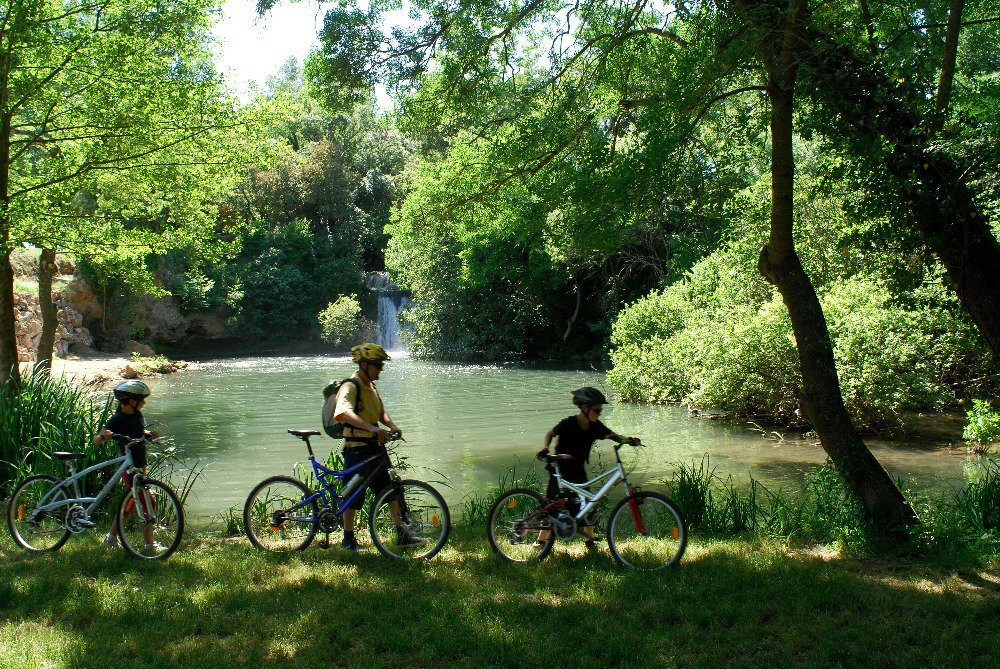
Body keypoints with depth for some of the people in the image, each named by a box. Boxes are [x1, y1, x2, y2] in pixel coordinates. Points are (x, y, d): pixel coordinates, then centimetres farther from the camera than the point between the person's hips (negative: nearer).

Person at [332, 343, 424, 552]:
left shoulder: (371, 386, 13)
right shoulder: (350, 387, -16)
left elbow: (381, 412, 17)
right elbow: (344, 413, -35)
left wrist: (392, 426, -5)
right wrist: (372, 428, -47)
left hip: (375, 447, 8)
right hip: (357, 450, -8)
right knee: (355, 497, 2)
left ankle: (401, 535, 14)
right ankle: (348, 539, 17)